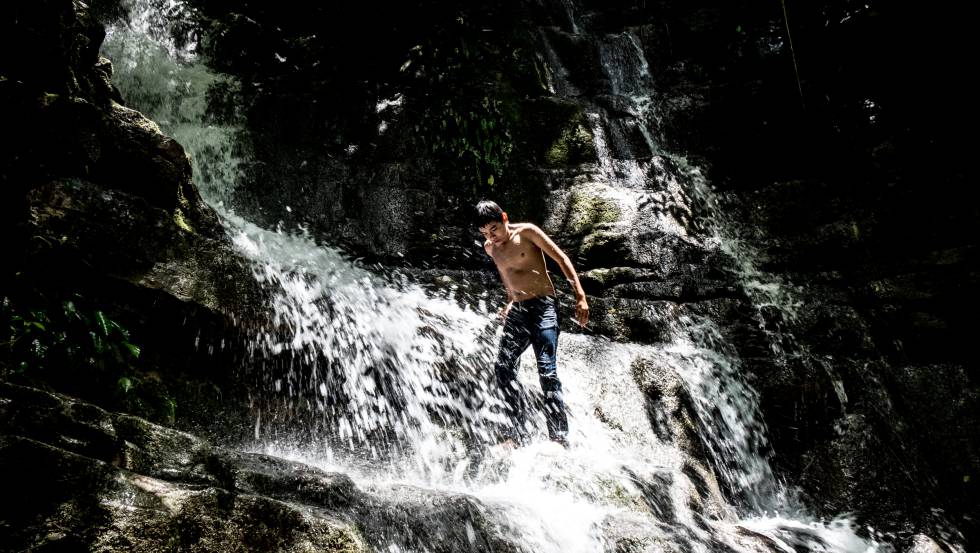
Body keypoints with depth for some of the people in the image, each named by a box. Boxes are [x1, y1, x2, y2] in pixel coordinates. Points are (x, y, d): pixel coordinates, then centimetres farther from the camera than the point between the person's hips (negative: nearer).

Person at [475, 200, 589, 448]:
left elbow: (561, 258, -7)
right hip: (517, 311, 6)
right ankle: (517, 433, 2)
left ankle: (559, 437, -12)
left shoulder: (526, 232, -7)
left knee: (547, 371, -14)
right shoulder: (490, 248, 11)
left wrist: (580, 295, -14)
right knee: (503, 366, -5)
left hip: (543, 306, -6)